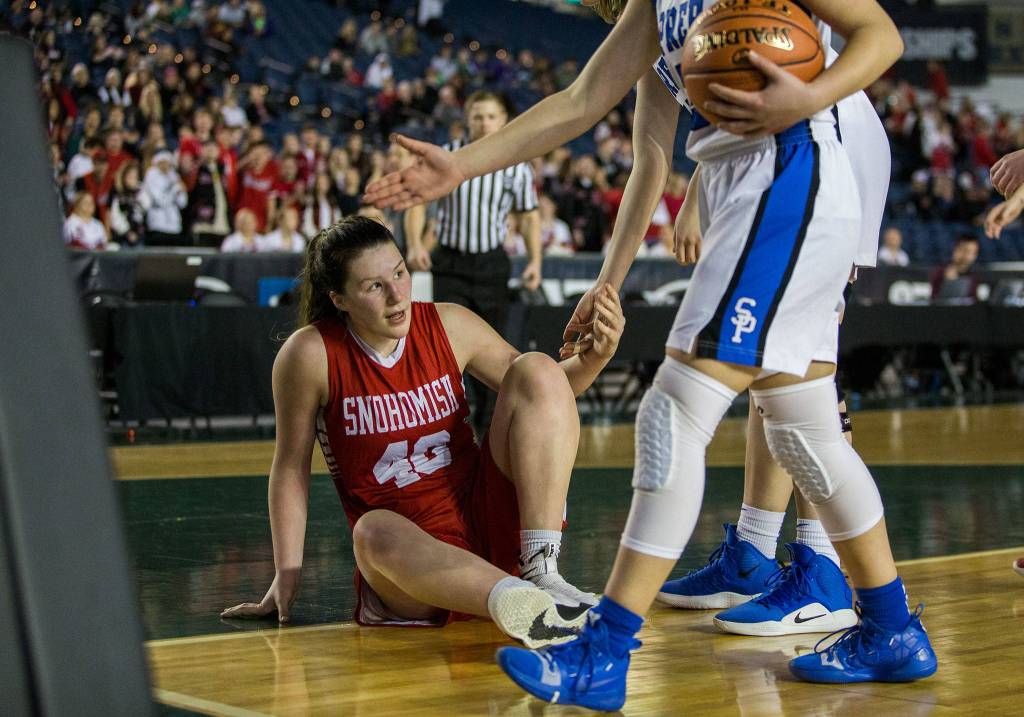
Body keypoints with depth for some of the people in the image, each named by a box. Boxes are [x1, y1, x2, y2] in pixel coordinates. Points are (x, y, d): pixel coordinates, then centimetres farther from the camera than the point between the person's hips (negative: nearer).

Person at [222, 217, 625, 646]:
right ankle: (516, 599, -63)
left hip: (485, 512, 4)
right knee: (374, 532, -39)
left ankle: (542, 574, -24)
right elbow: (291, 466, 0)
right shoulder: (310, 355, -10)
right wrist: (287, 575, -1)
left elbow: (540, 390, 12)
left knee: (537, 370, -12)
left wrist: (594, 357, -9)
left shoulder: (449, 327, -1)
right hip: (411, 544, -4)